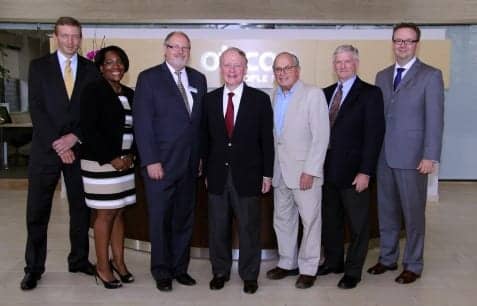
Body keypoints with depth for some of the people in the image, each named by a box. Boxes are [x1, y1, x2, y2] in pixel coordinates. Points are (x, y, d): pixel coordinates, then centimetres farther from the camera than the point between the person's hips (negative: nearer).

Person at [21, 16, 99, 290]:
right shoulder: (39, 66, 3)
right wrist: (57, 143, -13)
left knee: (81, 208, 9)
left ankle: (79, 260, 24)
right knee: (37, 212, 3)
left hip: (78, 148, 2)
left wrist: (74, 137, -11)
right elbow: (36, 108, -4)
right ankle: (34, 267, 15)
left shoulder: (91, 69, 7)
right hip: (46, 149, -1)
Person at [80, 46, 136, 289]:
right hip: (101, 162, -6)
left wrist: (131, 155, 0)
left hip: (125, 162, 6)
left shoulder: (129, 94, 12)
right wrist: (111, 159, -14)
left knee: (119, 212, 11)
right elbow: (88, 130, -13)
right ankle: (103, 266, 14)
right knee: (106, 213, 0)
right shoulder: (93, 91, -7)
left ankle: (118, 260, 23)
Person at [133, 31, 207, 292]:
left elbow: (201, 120, 10)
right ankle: (162, 272, 21)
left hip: (190, 163, 4)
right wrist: (151, 161, -14)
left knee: (184, 218, 12)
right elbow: (142, 122, -8)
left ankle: (180, 267, 26)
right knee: (160, 219, 6)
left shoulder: (198, 79, 11)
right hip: (161, 163, -4)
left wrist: (201, 156, 5)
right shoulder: (149, 78, -2)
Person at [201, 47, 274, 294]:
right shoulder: (209, 99, 5)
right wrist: (206, 172, 4)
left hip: (248, 175, -2)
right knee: (218, 227, 12)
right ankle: (220, 271, 29)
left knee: (249, 227, 8)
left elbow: (267, 139, -1)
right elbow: (205, 139, 7)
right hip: (217, 175, 2)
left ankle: (249, 275, 24)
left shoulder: (260, 99, -2)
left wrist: (267, 174, -3)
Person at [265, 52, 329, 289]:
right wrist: (270, 167, 5)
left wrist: (310, 171, -16)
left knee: (310, 220, 2)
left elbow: (321, 136, -12)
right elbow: (274, 133, 13)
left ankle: (308, 268, 16)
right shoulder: (275, 97, 11)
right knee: (282, 219, 13)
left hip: (304, 170, -6)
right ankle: (287, 263, 27)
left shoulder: (313, 94, -7)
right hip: (280, 170, 6)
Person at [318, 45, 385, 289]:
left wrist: (365, 172, -16)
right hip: (328, 170, 5)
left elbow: (374, 134, -11)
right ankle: (333, 262, 33)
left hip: (353, 172, -5)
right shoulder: (326, 93, 11)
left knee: (358, 224, 7)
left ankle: (353, 271, 22)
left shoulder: (370, 93, -6)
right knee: (330, 220, 16)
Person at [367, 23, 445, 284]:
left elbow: (435, 119, -8)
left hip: (412, 157, -5)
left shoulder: (430, 75, -3)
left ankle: (412, 265, 19)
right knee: (386, 211, 13)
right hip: (383, 156, 5)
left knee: (413, 213, 5)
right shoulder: (382, 76, 13)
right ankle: (387, 258, 27)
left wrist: (430, 156, -14)